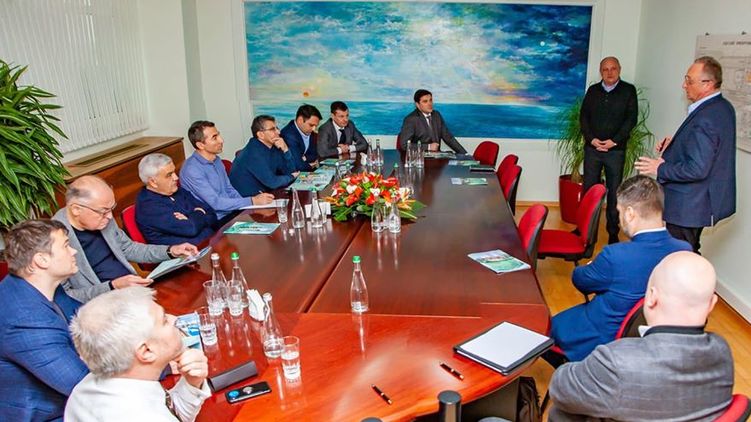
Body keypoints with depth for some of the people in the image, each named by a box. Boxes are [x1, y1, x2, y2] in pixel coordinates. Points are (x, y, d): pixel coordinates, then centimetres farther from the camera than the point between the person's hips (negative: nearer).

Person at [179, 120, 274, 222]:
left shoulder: (216, 160, 9)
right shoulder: (192, 170, -17)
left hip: (232, 212, 8)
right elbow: (216, 203, -21)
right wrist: (253, 201, -21)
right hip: (216, 221, -8)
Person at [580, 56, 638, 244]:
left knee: (614, 191, 2)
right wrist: (591, 139, -8)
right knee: (589, 188, 5)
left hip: (616, 149, -2)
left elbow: (631, 118, -3)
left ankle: (613, 232, 9)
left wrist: (615, 141, -12)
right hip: (592, 147, 2)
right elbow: (583, 116, 6)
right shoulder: (593, 91, 10)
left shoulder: (628, 90, 3)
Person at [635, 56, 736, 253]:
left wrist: (660, 169, -16)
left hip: (687, 206, -10)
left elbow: (697, 169, -28)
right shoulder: (723, 107, 5)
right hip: (702, 200, 10)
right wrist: (676, 142, 6)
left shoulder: (705, 119, -26)